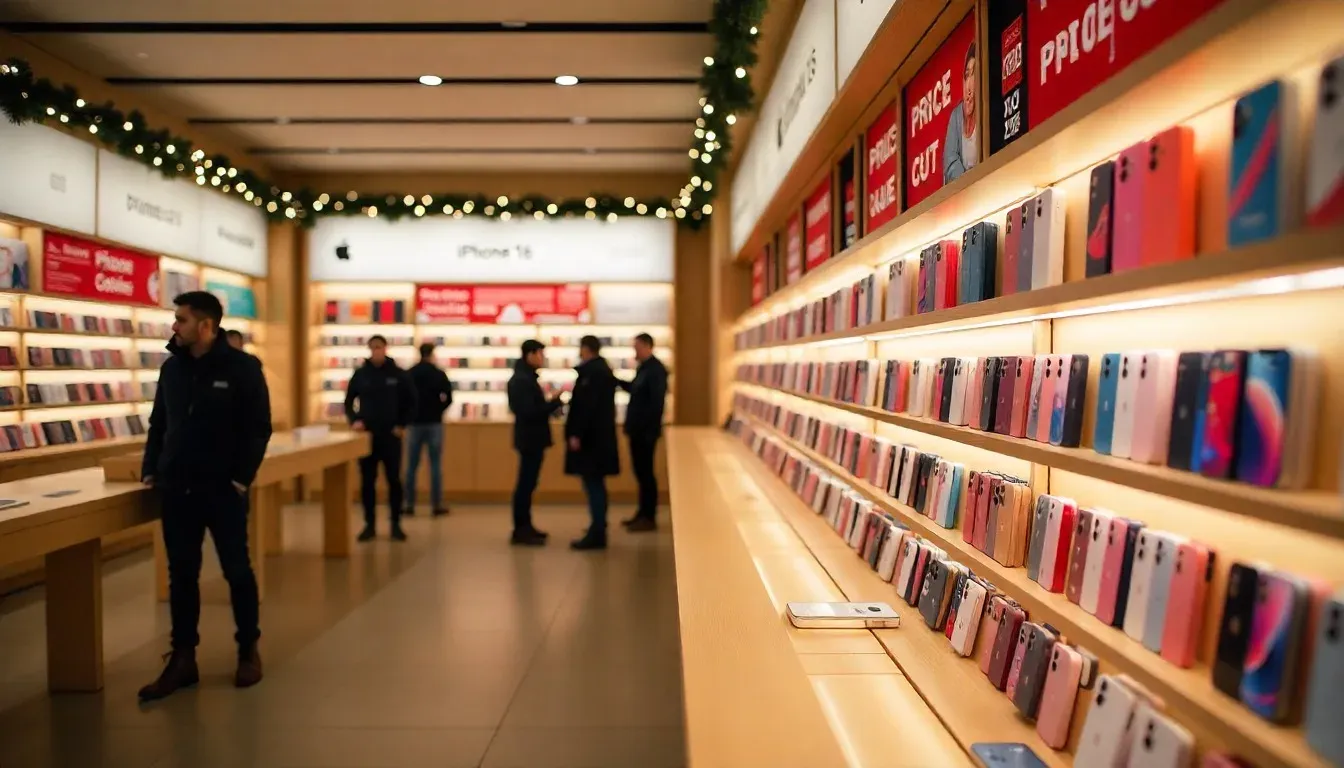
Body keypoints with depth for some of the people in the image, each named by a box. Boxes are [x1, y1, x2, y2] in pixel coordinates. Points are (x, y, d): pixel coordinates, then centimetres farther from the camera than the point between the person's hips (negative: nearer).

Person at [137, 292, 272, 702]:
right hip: (177, 489, 5)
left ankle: (249, 651, 21)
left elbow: (259, 427, -8)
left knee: (237, 570, 6)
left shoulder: (242, 367, -8)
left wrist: (242, 477, -13)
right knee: (181, 574, 9)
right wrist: (151, 469, 5)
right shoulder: (172, 368, 8)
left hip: (223, 489, -5)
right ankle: (183, 658, 19)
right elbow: (158, 424, 15)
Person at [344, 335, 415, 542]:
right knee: (367, 481, 5)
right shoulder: (360, 374, 1)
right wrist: (354, 421, -5)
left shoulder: (398, 374, -2)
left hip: (390, 435, -1)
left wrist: (402, 425, -2)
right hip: (367, 436, 1)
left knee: (394, 480, 2)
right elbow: (348, 401, 10)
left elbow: (410, 402, 5)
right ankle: (369, 524, 14)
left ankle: (396, 524, 12)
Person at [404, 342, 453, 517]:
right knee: (436, 465, 2)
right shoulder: (439, 374, -4)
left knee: (411, 465, 7)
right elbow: (448, 398, -8)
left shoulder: (409, 374, 1)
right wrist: (437, 410, 8)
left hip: (415, 423, 2)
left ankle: (409, 504, 7)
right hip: (434, 423, -2)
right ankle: (437, 504, 3)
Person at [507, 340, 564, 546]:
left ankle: (525, 527, 23)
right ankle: (520, 531, 0)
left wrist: (550, 405, 1)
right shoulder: (522, 380, -18)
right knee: (526, 484, -5)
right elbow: (529, 412, -25)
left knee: (527, 483, 15)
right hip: (530, 439, -10)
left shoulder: (526, 378, 15)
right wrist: (554, 403, -18)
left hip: (532, 438, 10)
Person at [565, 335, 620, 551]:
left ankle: (597, 534, -4)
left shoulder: (591, 372, -16)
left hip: (590, 437, -10)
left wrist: (576, 434, -21)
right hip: (599, 436, 10)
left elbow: (587, 406, -22)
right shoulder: (603, 370, 15)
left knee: (593, 485, -7)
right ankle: (598, 530, 24)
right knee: (596, 484, 16)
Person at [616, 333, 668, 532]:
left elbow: (656, 402, -20)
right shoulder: (643, 368, 15)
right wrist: (615, 379, 17)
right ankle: (643, 513, 22)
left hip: (646, 430, -9)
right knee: (641, 472, 14)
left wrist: (647, 428, -22)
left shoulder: (656, 370, -14)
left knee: (645, 472, -3)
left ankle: (650, 518, 4)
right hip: (637, 429, 9)